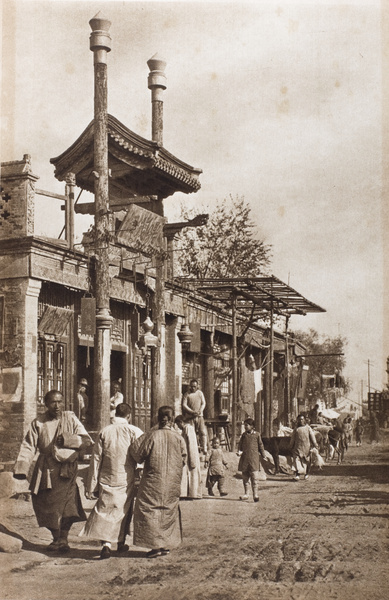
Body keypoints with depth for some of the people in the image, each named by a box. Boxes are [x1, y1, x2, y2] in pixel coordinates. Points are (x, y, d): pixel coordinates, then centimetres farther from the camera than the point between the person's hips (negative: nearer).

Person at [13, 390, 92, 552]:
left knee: (66, 502, -15)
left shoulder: (71, 419, 2)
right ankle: (57, 538, 20)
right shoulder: (38, 423, 5)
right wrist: (21, 467, -10)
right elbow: (28, 446, 3)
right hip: (46, 470, 2)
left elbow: (86, 440, -1)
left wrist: (67, 439, -17)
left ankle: (63, 538, -8)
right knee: (46, 502, 4)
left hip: (66, 467, -2)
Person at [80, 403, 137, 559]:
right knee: (123, 510, 16)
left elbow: (96, 459, -2)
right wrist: (134, 477, 12)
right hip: (126, 480, 0)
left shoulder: (104, 432, -2)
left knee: (104, 511, 4)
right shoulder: (131, 432, -6)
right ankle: (121, 543, 26)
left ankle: (105, 544, -11)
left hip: (106, 480, 0)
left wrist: (91, 486, 2)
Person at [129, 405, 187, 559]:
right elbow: (183, 459, 4)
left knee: (150, 511, 4)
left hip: (154, 481, -3)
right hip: (172, 482, 4)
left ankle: (155, 545, -2)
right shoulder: (178, 438, -4)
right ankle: (167, 544, 18)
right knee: (169, 511, 15)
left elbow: (138, 454, -8)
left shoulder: (152, 435, -12)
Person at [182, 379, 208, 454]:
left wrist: (200, 411, -9)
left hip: (199, 416, 2)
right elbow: (184, 405, -4)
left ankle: (204, 449, -12)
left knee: (203, 432, -11)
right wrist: (192, 412, -16)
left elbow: (203, 403, 10)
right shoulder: (187, 394, 3)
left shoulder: (200, 393, 12)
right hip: (190, 417, -2)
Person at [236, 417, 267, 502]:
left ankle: (255, 494, -4)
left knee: (254, 477, -7)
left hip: (254, 458, -3)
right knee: (245, 477, 8)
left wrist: (263, 456, 11)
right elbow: (240, 444, 12)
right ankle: (246, 494, 17)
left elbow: (260, 445, 9)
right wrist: (239, 451, -7)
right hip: (244, 458, 3)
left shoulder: (257, 434, 3)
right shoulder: (244, 435, 10)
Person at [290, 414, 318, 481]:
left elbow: (312, 437, 2)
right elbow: (292, 439, 15)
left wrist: (315, 445, -5)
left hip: (307, 447, -1)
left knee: (307, 461, 8)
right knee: (297, 460, -11)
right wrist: (291, 447, 15)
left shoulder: (308, 428, 5)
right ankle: (297, 475, -16)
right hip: (298, 447, 1)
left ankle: (307, 473, 25)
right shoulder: (296, 429, 9)